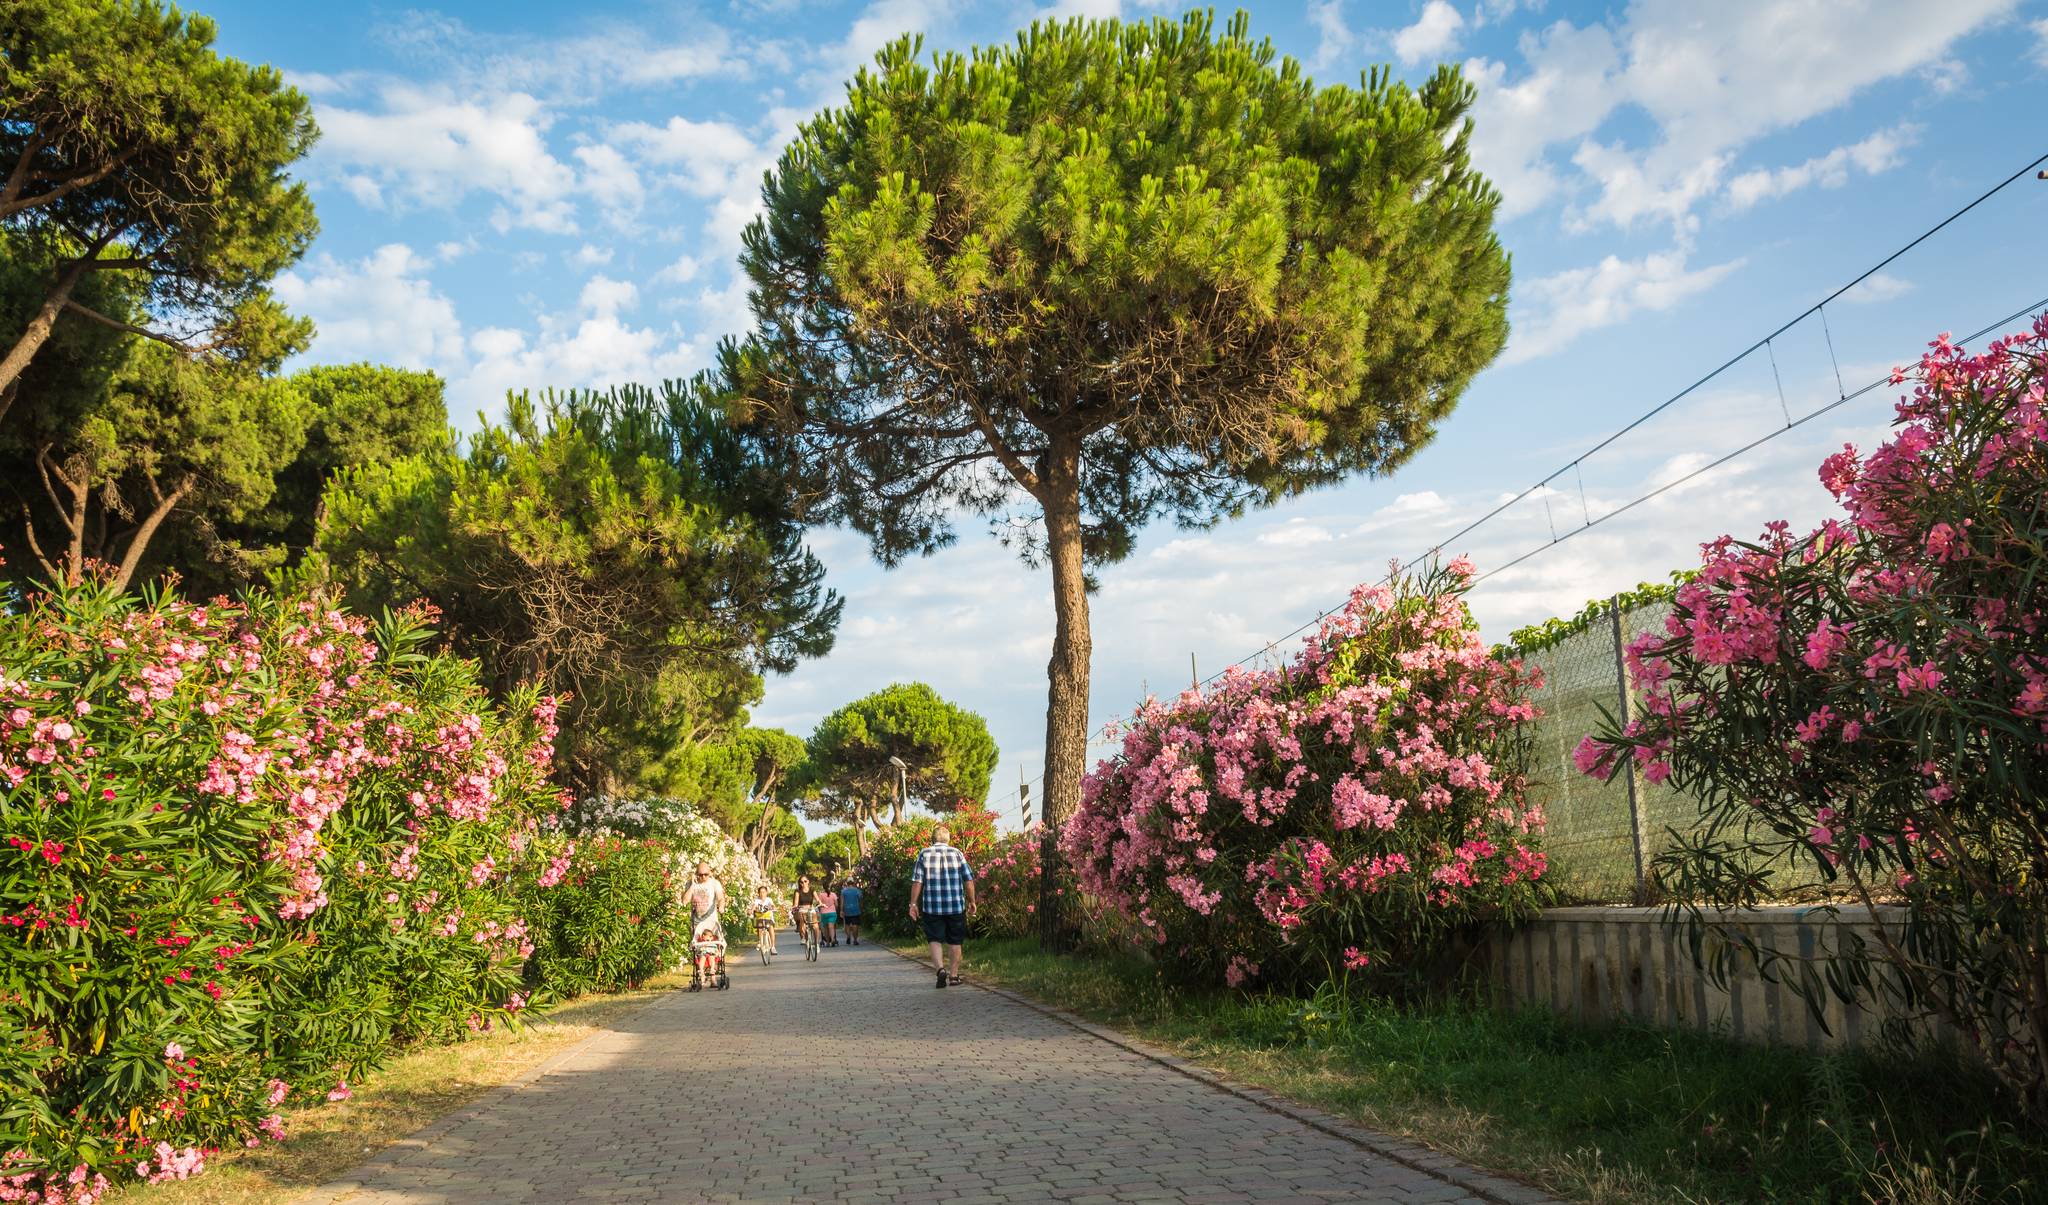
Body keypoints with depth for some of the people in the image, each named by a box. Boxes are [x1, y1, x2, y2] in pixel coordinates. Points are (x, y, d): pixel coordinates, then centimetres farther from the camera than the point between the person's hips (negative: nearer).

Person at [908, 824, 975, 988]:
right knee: (955, 942, 13)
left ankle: (940, 969, -15)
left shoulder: (924, 854, 2)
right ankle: (954, 975, 18)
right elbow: (969, 880, 1)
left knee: (935, 940, 6)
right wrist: (972, 901, 11)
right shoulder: (957, 853, 3)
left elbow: (917, 881, -3)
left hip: (932, 907, -1)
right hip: (956, 906, 1)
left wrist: (913, 904, 2)